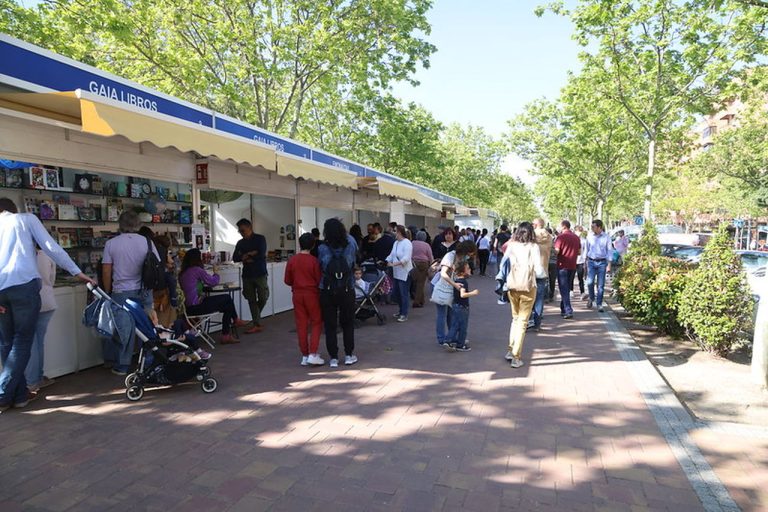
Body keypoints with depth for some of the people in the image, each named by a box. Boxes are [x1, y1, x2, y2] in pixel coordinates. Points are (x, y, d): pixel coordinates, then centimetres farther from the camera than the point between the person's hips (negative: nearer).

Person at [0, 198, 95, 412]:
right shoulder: (26, 218, 13)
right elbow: (51, 247, 3)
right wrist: (77, 272, 4)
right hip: (24, 284, -3)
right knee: (22, 341, 5)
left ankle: (19, 394, 17)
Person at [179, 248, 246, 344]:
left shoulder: (182, 273, 11)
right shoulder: (196, 270, -14)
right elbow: (213, 282, -4)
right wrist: (215, 273, 14)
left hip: (189, 307, 9)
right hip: (196, 307, -9)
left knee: (227, 305, 15)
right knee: (227, 298, 3)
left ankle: (226, 336, 15)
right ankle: (235, 321, 27)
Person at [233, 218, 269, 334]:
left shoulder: (260, 239, -1)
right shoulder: (240, 243, 12)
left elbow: (261, 255, -14)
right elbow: (235, 258, 2)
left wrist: (245, 257, -5)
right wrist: (250, 254, -11)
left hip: (260, 273, -4)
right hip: (247, 274, 4)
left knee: (263, 297, -5)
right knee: (251, 300, 3)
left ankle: (256, 318, 24)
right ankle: (257, 325, 9)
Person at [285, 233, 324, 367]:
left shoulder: (292, 260, -2)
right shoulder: (314, 261, -10)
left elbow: (287, 280, 3)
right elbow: (319, 280, -7)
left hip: (297, 294, 3)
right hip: (312, 294, -3)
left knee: (301, 325, 8)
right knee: (316, 323, 7)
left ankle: (304, 356, 13)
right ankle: (313, 354, -1)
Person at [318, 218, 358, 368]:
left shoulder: (322, 249, -10)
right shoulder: (350, 244, -8)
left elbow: (320, 267, 2)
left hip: (327, 292, -1)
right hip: (347, 291, 1)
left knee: (330, 325, 9)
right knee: (348, 324, 17)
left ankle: (333, 358, 14)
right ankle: (349, 355, 22)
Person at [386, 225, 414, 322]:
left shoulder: (407, 243, -14)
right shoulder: (396, 243, 11)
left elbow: (406, 258, -22)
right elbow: (391, 255, 11)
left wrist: (394, 264, -27)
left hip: (404, 272, -8)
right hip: (397, 273, 8)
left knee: (404, 294, -3)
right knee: (397, 293, 15)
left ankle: (404, 315, 5)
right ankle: (401, 311, 29)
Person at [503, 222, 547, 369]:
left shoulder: (511, 246, -1)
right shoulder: (533, 247, -10)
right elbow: (539, 271, -11)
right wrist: (545, 276, 10)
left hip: (512, 287, 3)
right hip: (528, 288, -3)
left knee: (515, 318, 21)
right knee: (522, 321, 6)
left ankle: (511, 350, 21)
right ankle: (516, 357, 10)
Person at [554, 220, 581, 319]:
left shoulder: (561, 237, -13)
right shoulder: (577, 237, 7)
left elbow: (556, 251, -16)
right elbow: (579, 251, 13)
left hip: (562, 266, -6)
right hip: (572, 266, 6)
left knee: (564, 289, -3)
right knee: (567, 288, 16)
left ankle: (568, 311, -11)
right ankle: (563, 309, 25)